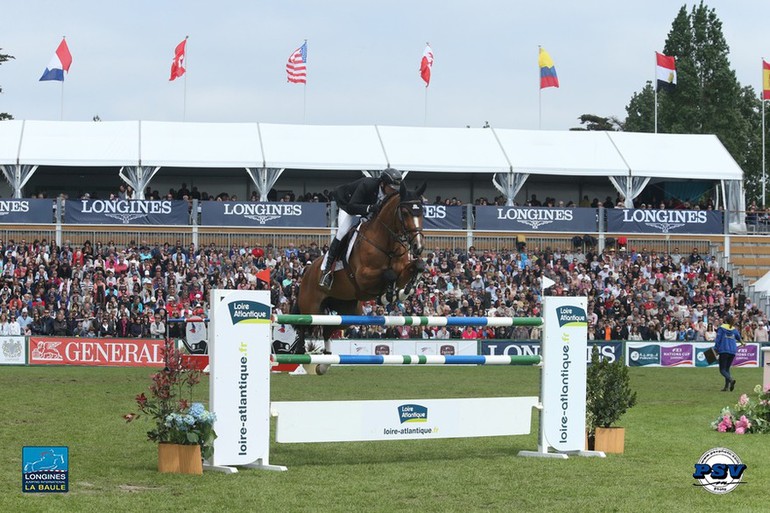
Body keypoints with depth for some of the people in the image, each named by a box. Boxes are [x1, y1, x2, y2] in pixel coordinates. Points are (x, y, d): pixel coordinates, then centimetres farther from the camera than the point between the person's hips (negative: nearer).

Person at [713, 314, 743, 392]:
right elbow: (739, 338, 26)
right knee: (727, 368, 16)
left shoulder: (721, 328, -4)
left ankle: (731, 380, -30)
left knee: (722, 370, -3)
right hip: (733, 351, 5)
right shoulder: (734, 329, 10)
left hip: (724, 351, -5)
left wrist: (715, 349, -5)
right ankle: (726, 386, 8)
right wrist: (741, 343, 48)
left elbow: (718, 340, -9)